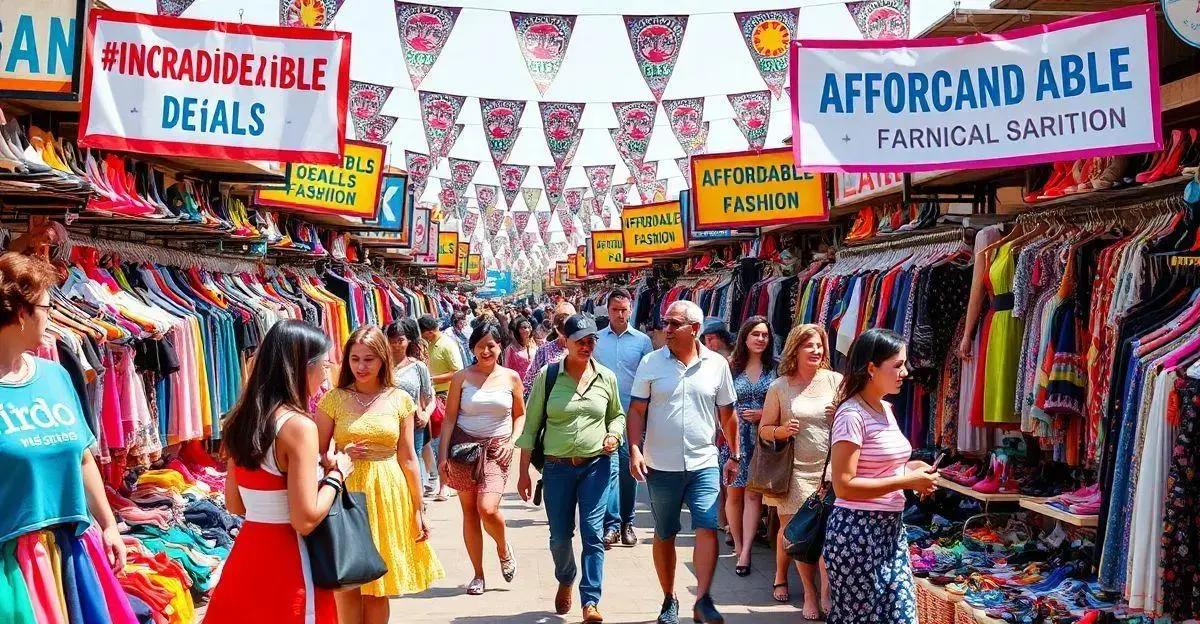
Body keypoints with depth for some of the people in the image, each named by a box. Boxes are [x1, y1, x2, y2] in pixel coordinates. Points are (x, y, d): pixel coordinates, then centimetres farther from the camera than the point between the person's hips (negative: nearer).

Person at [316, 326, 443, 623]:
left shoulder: (400, 400, 2)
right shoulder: (334, 399, -2)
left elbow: (408, 458, 5)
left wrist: (419, 510, 5)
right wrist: (342, 456, -19)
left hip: (389, 497, 1)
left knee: (378, 589, 8)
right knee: (347, 588, 3)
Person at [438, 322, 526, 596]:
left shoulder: (511, 377, 3)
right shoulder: (462, 377, 2)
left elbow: (520, 414, 13)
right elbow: (449, 418, 2)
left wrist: (512, 441, -2)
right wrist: (443, 455, -3)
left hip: (496, 449, -1)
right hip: (464, 447, 1)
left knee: (487, 509, -17)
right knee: (469, 511, 4)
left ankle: (504, 548, 15)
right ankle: (478, 575, 17)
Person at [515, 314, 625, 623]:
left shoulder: (606, 377, 2)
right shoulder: (548, 375, -4)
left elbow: (617, 414, 18)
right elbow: (531, 424, 0)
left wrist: (614, 435, -5)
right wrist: (524, 471, -1)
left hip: (597, 464, 0)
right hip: (558, 467, 0)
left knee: (593, 533, -6)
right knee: (560, 536, 10)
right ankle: (565, 580, 39)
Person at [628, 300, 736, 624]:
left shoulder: (717, 364, 0)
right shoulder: (651, 362, -3)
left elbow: (727, 413, 9)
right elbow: (637, 410, -1)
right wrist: (635, 450, -12)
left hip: (704, 464, 0)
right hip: (661, 466, 0)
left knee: (708, 528, -12)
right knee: (664, 535, 11)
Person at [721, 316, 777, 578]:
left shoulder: (775, 367, 3)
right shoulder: (732, 367, 3)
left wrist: (764, 414, -11)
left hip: (762, 437, -1)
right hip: (734, 436, 1)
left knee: (753, 494, -5)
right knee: (734, 494, 5)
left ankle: (745, 553, -7)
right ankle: (738, 546, 19)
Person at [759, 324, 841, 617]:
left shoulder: (836, 381, 3)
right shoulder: (779, 387, 2)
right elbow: (764, 430, 7)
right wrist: (781, 431, -14)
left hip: (831, 469, 0)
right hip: (796, 470, 0)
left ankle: (827, 592, 3)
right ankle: (810, 593, 16)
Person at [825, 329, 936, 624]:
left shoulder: (885, 409, 11)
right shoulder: (851, 414, -17)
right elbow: (843, 486, -22)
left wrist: (909, 469, 5)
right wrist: (906, 482, -19)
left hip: (891, 528, 8)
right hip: (857, 531, -8)